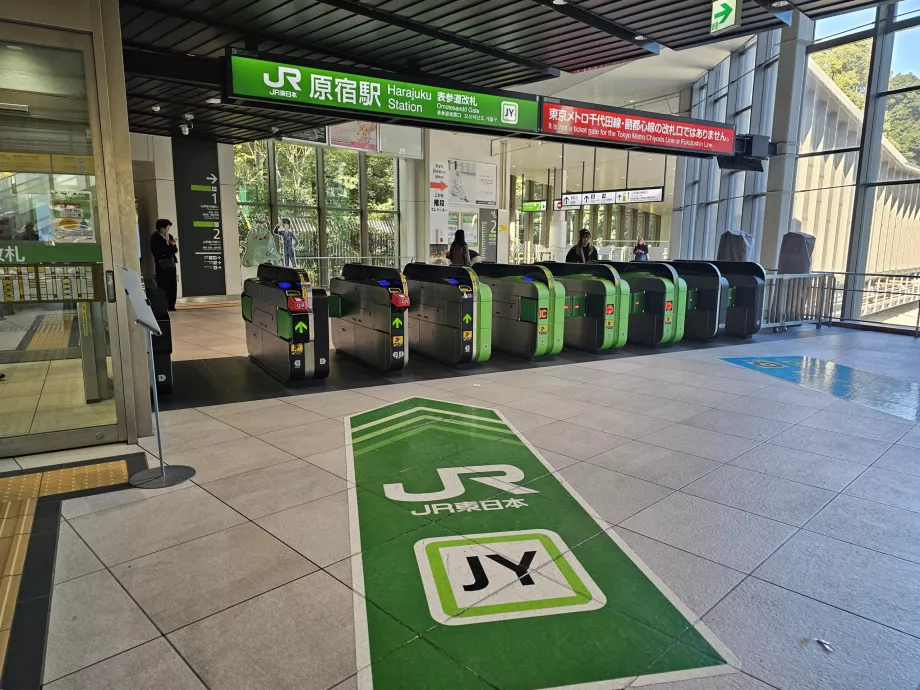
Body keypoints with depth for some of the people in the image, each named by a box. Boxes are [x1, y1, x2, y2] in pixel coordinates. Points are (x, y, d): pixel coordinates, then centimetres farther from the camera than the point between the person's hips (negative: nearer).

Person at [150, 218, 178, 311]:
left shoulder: (169, 236, 11)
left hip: (171, 264, 6)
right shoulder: (155, 237, -5)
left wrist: (173, 244, -9)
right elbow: (156, 252, -15)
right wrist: (166, 243, -15)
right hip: (161, 265, -6)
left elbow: (175, 251, 11)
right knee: (163, 286, -8)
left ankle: (171, 305, 10)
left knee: (172, 286, 4)